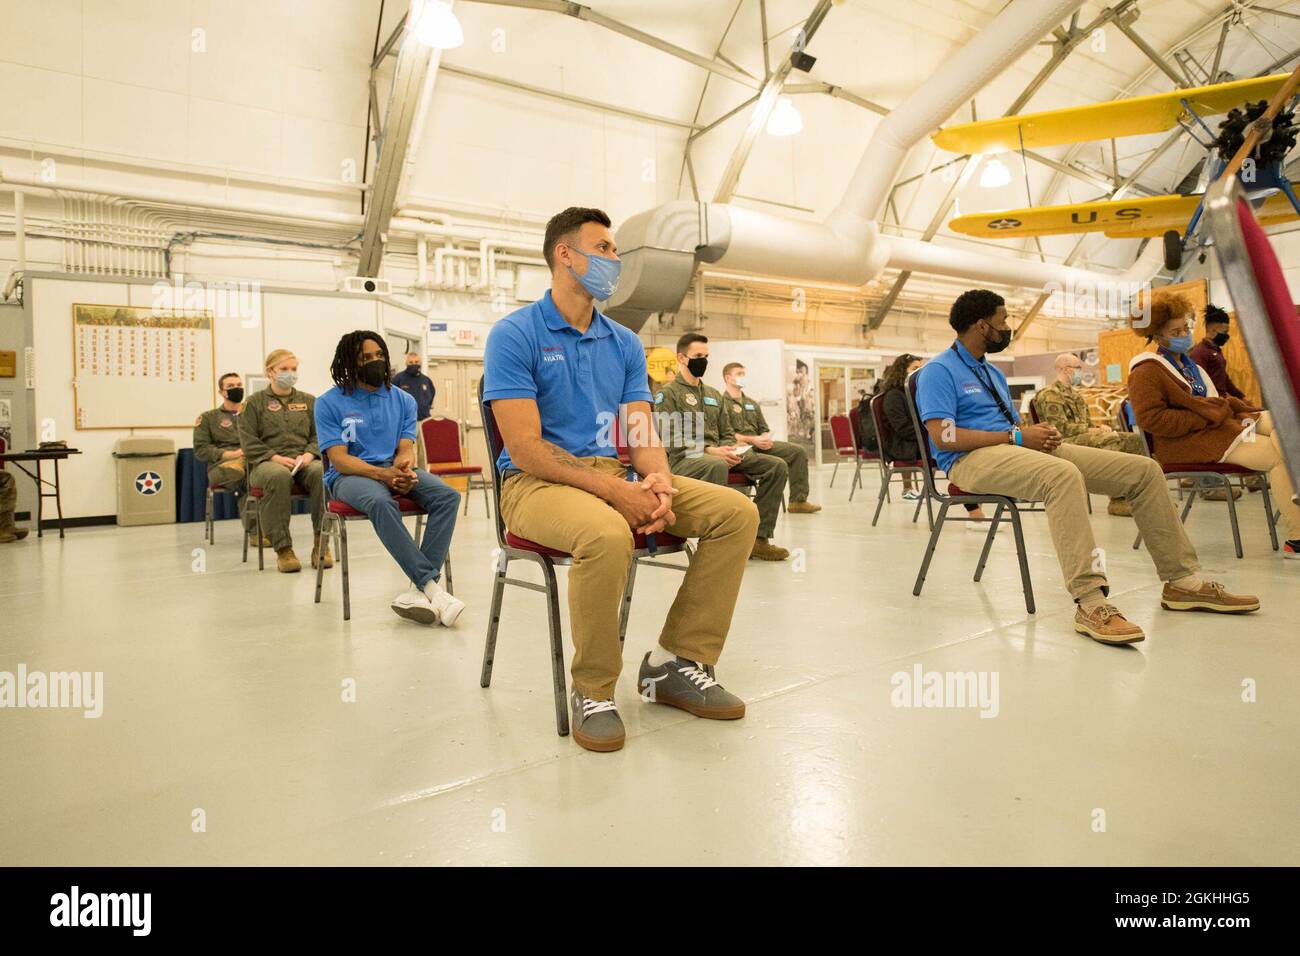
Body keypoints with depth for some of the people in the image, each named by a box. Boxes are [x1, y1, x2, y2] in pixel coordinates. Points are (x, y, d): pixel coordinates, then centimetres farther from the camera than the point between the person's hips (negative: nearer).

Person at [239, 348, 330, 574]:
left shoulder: (309, 401, 21)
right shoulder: (254, 402, 12)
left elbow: (319, 435, 13)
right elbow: (249, 442, 3)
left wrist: (309, 454, -8)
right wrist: (276, 457, -13)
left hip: (304, 461, 2)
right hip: (267, 462, -2)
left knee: (322, 473, -35)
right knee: (279, 476, -40)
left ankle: (321, 544, -28)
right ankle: (283, 548, -33)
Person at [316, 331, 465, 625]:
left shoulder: (403, 400, 13)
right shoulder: (329, 403, 2)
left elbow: (406, 449, 3)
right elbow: (339, 459, -8)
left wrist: (404, 469, -23)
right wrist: (383, 474, -26)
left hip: (395, 470, 4)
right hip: (350, 475, -4)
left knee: (448, 495, -25)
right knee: (381, 501, -39)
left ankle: (417, 589, -33)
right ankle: (429, 584, -37)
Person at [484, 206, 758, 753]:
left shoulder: (625, 343, 12)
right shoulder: (514, 335, -6)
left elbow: (641, 432, 6)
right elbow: (525, 447, -15)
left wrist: (658, 480, -18)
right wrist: (614, 490, -24)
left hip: (617, 477, 6)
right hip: (538, 483, -6)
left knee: (737, 512, -9)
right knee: (607, 535, -39)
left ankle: (675, 663, -2)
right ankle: (593, 692, -14)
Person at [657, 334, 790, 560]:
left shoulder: (714, 394, 24)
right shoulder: (667, 393, 1)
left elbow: (728, 433, 22)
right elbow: (670, 440, -11)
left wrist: (730, 450, -3)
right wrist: (709, 450, -22)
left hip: (718, 455, 7)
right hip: (683, 460, -7)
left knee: (776, 466, -9)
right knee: (717, 465, -42)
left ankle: (758, 539, -11)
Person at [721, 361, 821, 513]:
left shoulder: (752, 403, 27)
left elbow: (765, 430, 24)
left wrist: (766, 439, -1)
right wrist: (752, 440, -18)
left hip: (759, 444, 8)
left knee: (798, 452, -5)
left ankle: (798, 500, -5)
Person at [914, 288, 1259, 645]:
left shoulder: (992, 372, 26)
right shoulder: (938, 371, -3)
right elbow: (942, 436, -18)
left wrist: (1037, 432, -1)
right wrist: (1018, 436, -15)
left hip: (1022, 450, 9)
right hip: (974, 459, -9)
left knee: (1144, 470, 0)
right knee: (1065, 475, -41)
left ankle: (1182, 581, 7)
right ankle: (1091, 602, -41)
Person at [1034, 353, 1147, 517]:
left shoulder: (1076, 394, 25)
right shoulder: (1050, 394, -7)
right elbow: (1061, 428, -16)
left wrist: (1100, 428, 3)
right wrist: (1093, 430, -14)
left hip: (1084, 436, 10)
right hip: (1067, 442, -9)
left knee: (1134, 439, -5)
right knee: (1111, 440, -32)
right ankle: (1118, 500, -30)